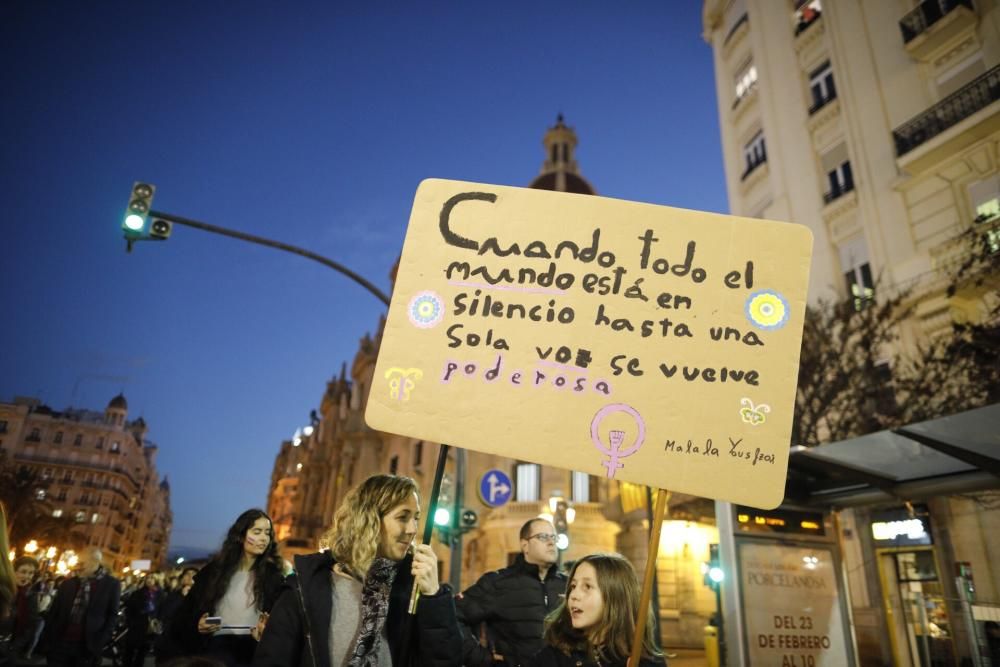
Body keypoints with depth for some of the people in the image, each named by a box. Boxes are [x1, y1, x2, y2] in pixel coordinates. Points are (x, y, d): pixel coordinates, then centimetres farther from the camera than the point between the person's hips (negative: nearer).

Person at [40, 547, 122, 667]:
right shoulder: (67, 584, 6)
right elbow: (53, 612, 10)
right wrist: (47, 640, 4)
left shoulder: (111, 584, -3)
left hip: (87, 647, -3)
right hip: (60, 643, 3)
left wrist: (100, 642, -8)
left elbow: (112, 615, 0)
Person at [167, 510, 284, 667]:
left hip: (255, 652, -1)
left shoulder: (274, 576, 3)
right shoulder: (214, 570, 8)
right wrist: (196, 626, -9)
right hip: (216, 648, 1)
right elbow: (185, 613, 11)